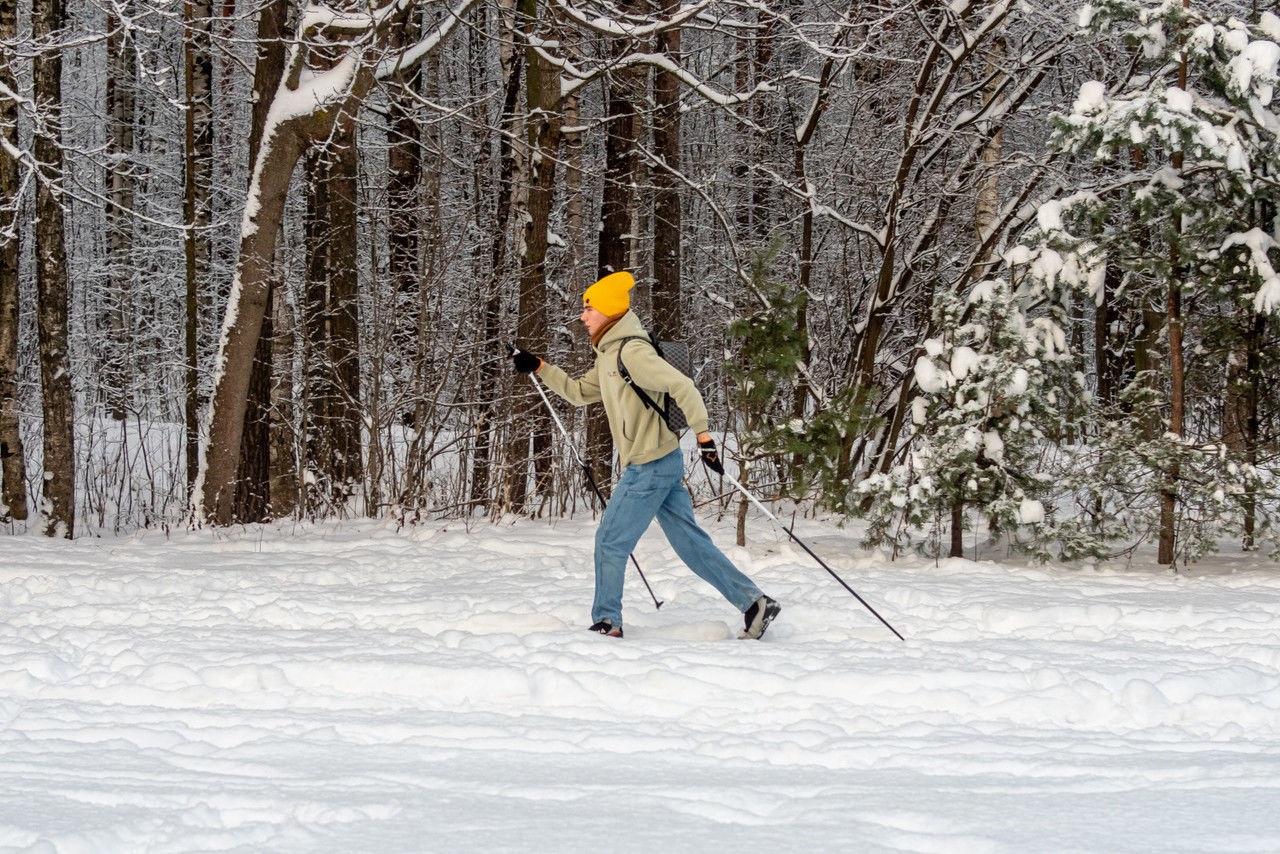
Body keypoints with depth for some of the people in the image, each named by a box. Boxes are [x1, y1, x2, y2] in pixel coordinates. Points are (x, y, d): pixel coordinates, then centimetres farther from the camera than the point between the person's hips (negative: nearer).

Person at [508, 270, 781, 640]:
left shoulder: (632, 351, -16)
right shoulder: (608, 355, 15)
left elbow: (683, 387, -22)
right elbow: (580, 392, 29)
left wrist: (703, 435, -26)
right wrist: (539, 368, 21)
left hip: (650, 466, -10)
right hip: (652, 466, 10)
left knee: (610, 542, 0)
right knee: (690, 542, 8)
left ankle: (606, 622, 10)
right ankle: (753, 602, 6)